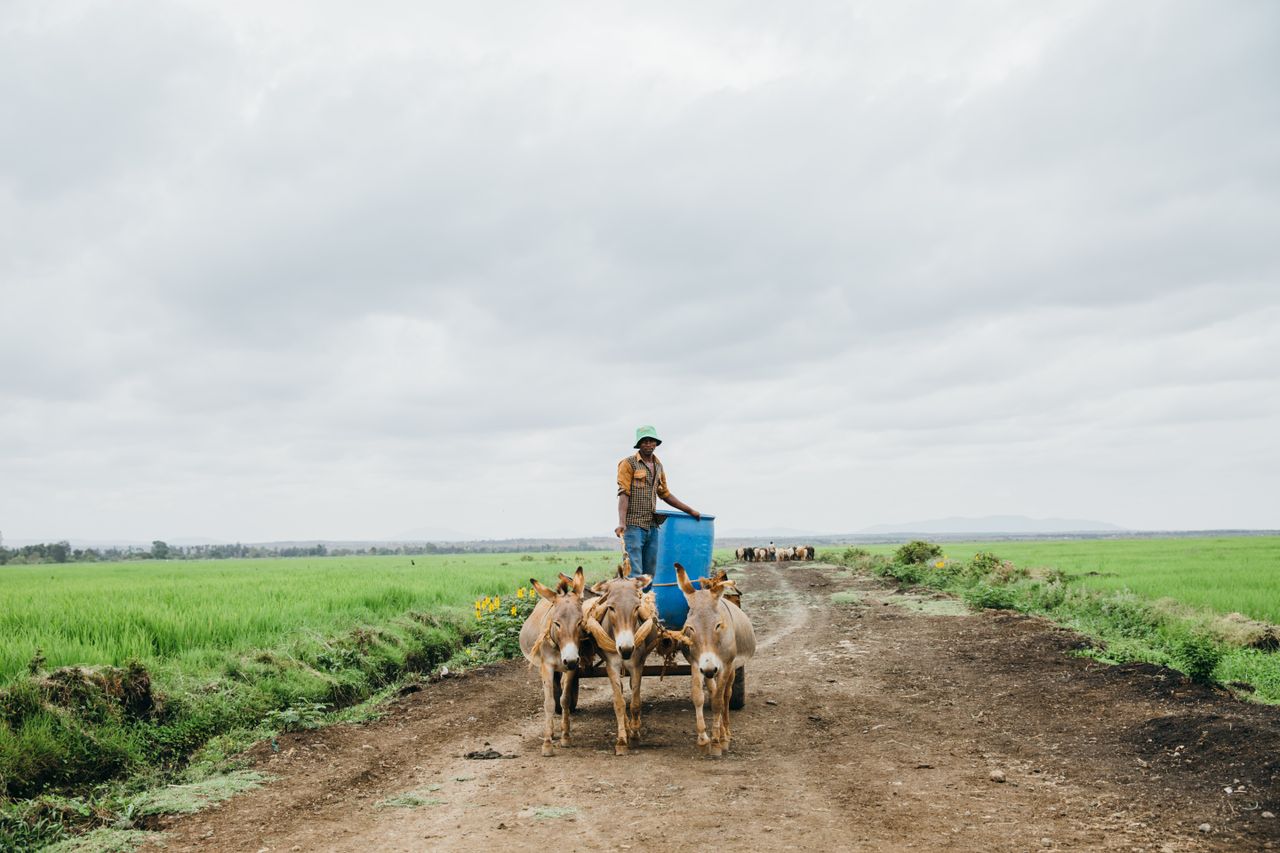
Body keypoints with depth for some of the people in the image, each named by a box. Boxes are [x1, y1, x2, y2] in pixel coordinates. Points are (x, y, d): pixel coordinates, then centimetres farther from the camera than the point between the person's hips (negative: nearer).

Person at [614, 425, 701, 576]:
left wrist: (690, 510, 25)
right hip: (633, 525, -7)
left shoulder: (658, 467, 17)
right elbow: (623, 494, -12)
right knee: (635, 573, -12)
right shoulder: (628, 464, -4)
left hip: (652, 527, 7)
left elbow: (665, 495, 26)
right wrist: (621, 523, -23)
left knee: (650, 573, 6)